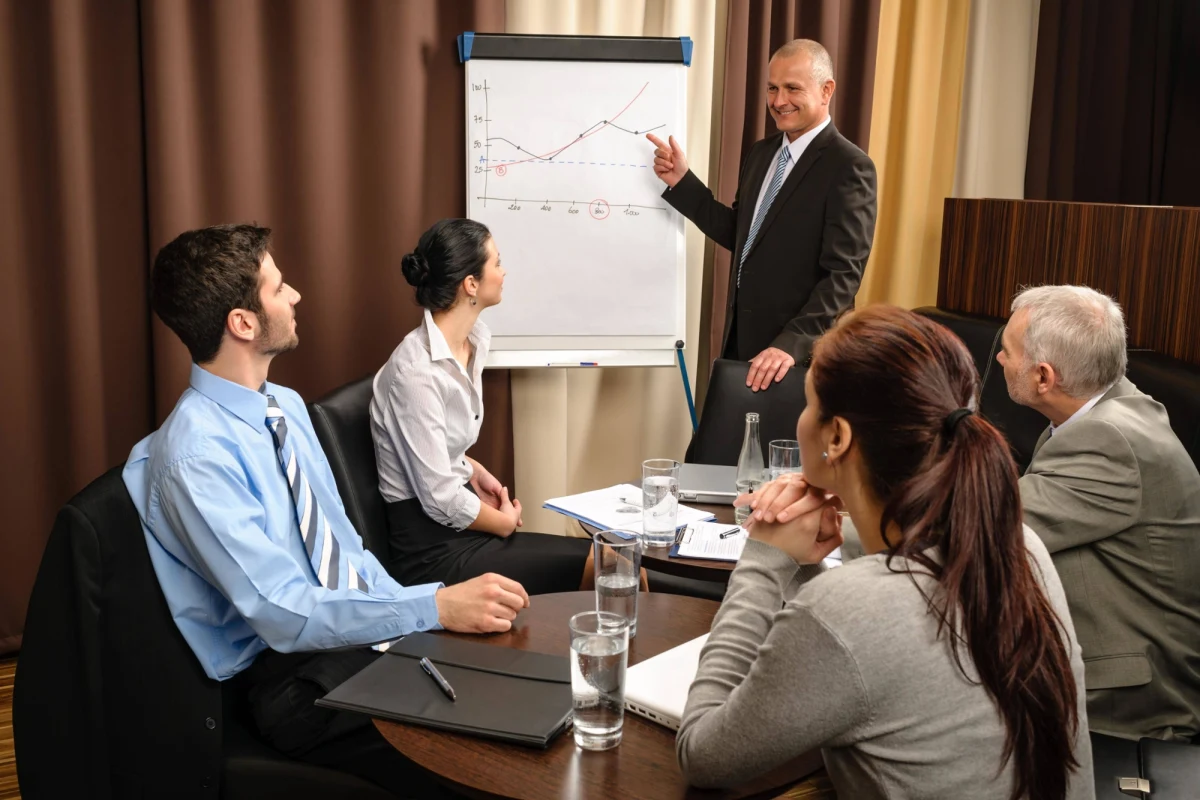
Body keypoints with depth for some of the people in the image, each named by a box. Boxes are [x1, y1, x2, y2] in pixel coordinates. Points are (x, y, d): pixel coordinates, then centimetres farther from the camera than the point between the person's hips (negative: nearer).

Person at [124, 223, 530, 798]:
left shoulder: (287, 406, 8)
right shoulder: (197, 452, -19)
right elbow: (284, 614, -24)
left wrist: (414, 613, -4)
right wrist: (437, 607, -31)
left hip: (362, 630, 8)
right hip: (291, 674, -7)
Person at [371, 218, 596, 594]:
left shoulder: (474, 340, 4)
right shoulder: (417, 370, -23)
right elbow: (440, 499, -21)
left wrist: (476, 472, 3)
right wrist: (504, 522, -5)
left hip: (457, 520, 8)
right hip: (432, 547, -8)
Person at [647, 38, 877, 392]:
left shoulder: (849, 166, -14)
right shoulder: (760, 153, 10)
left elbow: (843, 274, -20)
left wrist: (791, 343, -30)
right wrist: (682, 182, 6)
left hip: (801, 351, -7)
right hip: (742, 338, 7)